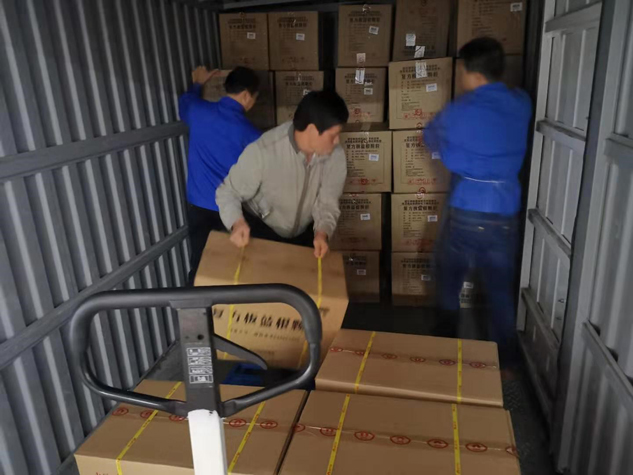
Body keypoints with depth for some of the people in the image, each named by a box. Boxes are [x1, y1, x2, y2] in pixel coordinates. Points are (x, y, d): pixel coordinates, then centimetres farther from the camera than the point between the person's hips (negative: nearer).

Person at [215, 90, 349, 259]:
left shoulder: (336, 157, -21)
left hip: (302, 234, 4)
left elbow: (327, 203, -13)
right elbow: (228, 192, -22)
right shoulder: (263, 152, -33)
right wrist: (237, 222, -42)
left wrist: (322, 232, -33)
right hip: (260, 229, -4)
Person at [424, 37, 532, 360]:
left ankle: (447, 336, 34)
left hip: (467, 213, -3)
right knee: (501, 289, 13)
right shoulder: (521, 105, 2)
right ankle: (505, 356, 23)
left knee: (449, 277, 19)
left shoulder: (459, 112, -8)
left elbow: (431, 139, 12)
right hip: (506, 214, 3)